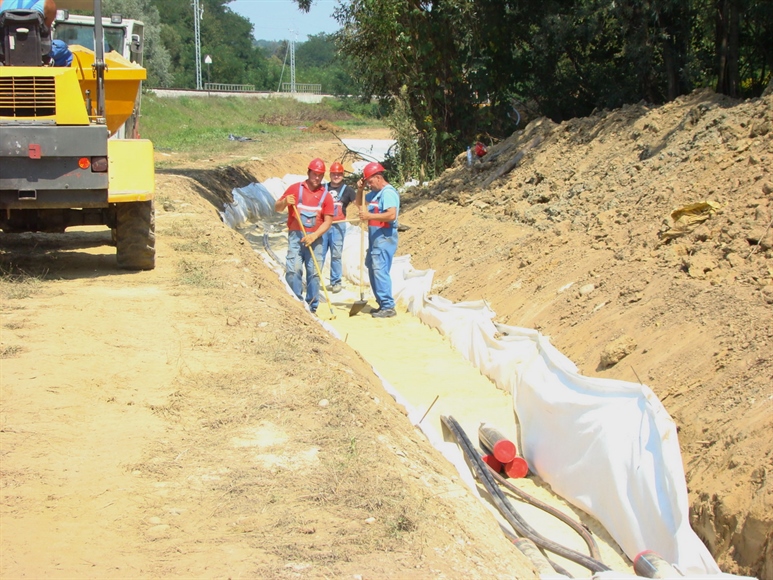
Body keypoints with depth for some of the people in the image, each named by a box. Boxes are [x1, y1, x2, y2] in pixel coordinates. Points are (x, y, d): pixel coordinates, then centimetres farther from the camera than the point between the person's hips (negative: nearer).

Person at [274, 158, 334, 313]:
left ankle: (312, 306, 7)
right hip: (295, 236, -1)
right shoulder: (295, 189, 7)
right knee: (293, 270, -12)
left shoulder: (326, 195, 7)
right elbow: (277, 208, 9)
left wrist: (314, 235, -13)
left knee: (314, 272, 1)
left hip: (315, 238, 1)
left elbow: (328, 221, 2)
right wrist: (285, 202, -14)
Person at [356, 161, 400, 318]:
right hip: (375, 239, 10)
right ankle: (382, 304, 17)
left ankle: (388, 307, -14)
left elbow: (391, 215, -25)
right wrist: (360, 189, 12)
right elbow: (360, 204, 29)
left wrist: (370, 216, -25)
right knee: (373, 270, 12)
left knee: (380, 271, -15)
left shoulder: (388, 193, -13)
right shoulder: (375, 193, 16)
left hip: (385, 238, -10)